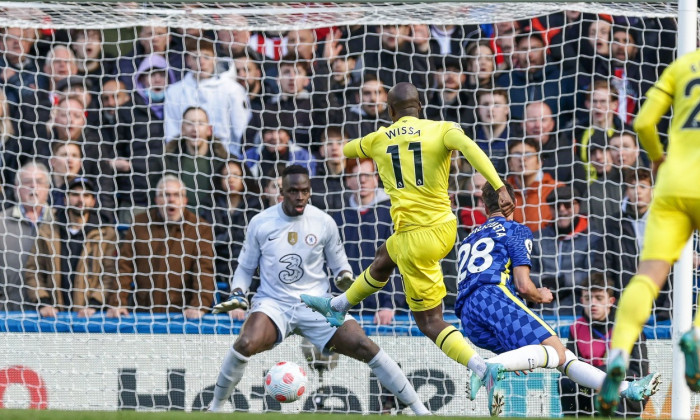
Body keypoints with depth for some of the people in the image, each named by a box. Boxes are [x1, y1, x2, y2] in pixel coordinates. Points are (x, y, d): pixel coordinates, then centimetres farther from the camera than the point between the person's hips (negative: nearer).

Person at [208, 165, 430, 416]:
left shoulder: (324, 223, 0)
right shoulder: (260, 223, 0)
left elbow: (340, 265, 11)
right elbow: (245, 267, 11)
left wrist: (345, 279, -11)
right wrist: (238, 295, -7)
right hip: (273, 303, -1)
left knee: (365, 347, -15)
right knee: (245, 344, -32)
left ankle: (419, 409, -4)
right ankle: (215, 408, -10)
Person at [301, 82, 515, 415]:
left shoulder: (378, 139, 4)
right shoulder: (441, 130, -1)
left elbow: (341, 151, 25)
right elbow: (469, 147, -23)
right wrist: (500, 187, -31)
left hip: (414, 237, -4)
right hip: (445, 227, 4)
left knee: (430, 322, 1)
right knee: (384, 259, 33)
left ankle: (484, 372, -19)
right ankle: (338, 306, 56)